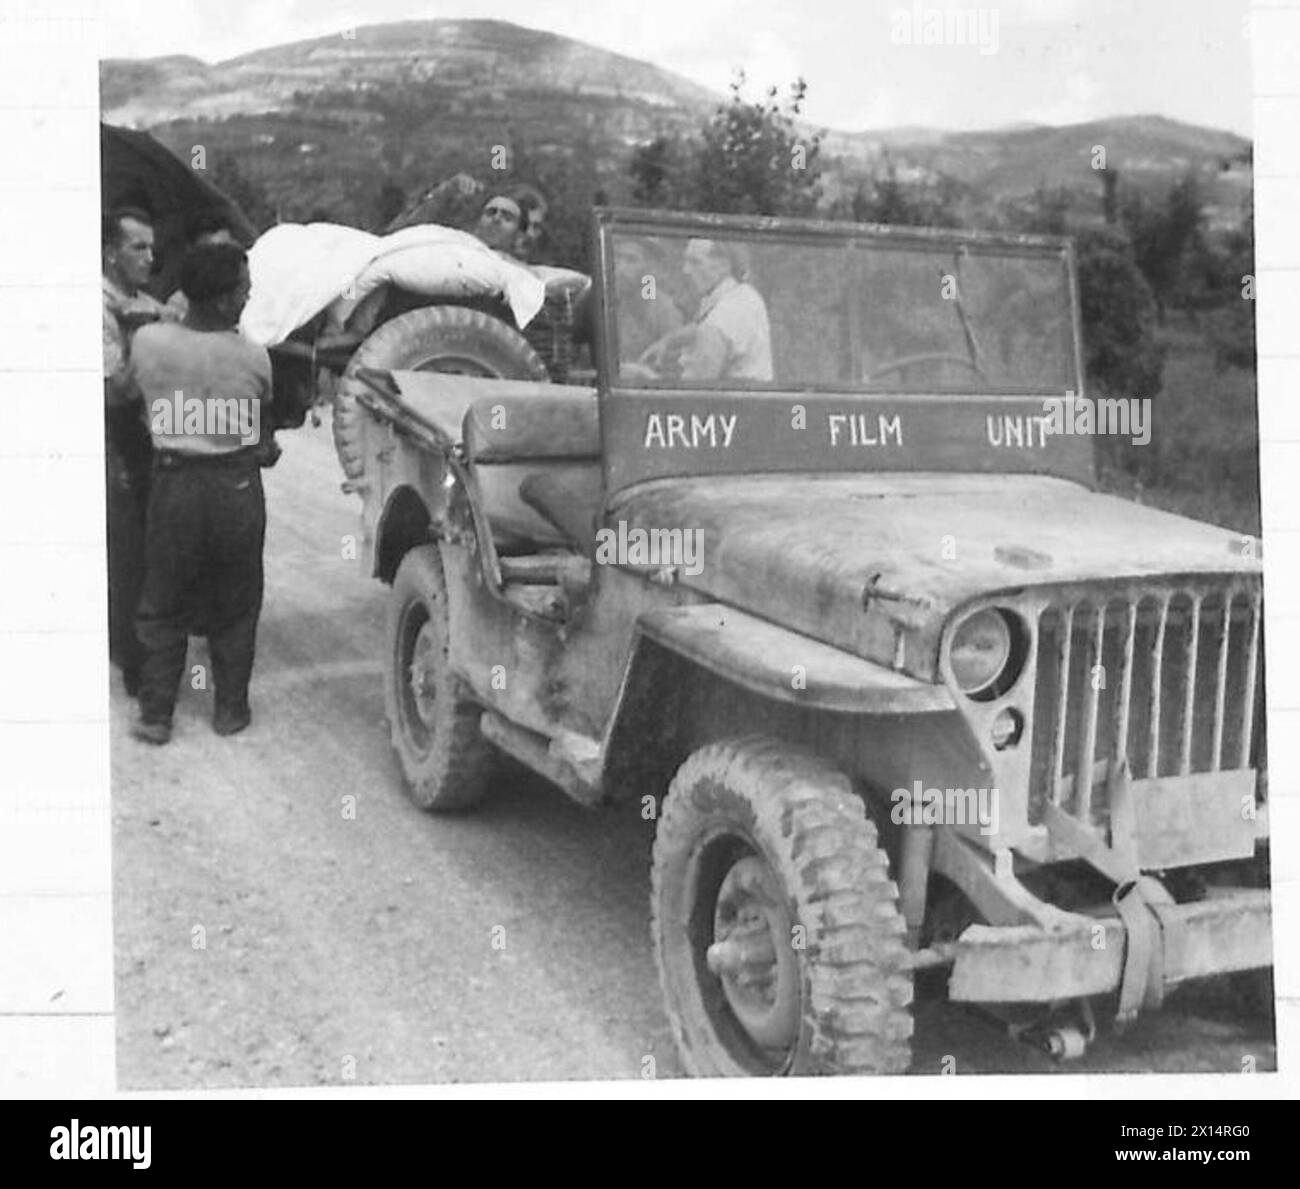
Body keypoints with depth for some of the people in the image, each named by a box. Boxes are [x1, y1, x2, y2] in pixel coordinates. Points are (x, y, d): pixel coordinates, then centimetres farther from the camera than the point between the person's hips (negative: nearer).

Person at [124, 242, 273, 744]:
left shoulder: (149, 343, -11)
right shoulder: (252, 357, -14)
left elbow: (131, 393, 6)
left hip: (175, 483, 1)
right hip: (236, 486, -1)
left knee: (163, 607, 14)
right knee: (234, 608, 15)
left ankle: (155, 716, 16)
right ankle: (230, 709, 23)